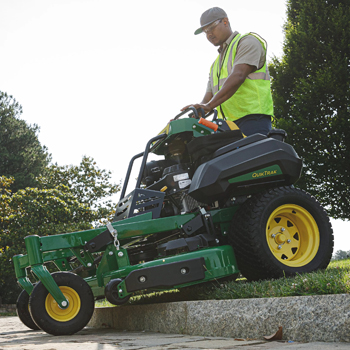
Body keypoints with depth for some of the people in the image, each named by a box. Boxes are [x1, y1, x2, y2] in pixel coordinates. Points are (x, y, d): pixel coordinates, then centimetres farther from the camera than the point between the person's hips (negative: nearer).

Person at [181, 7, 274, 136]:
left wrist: (209, 106, -21)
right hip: (228, 125, 7)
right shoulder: (215, 65, 33)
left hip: (253, 117, -7)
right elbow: (209, 97, 25)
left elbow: (238, 77, -11)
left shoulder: (248, 41, 6)